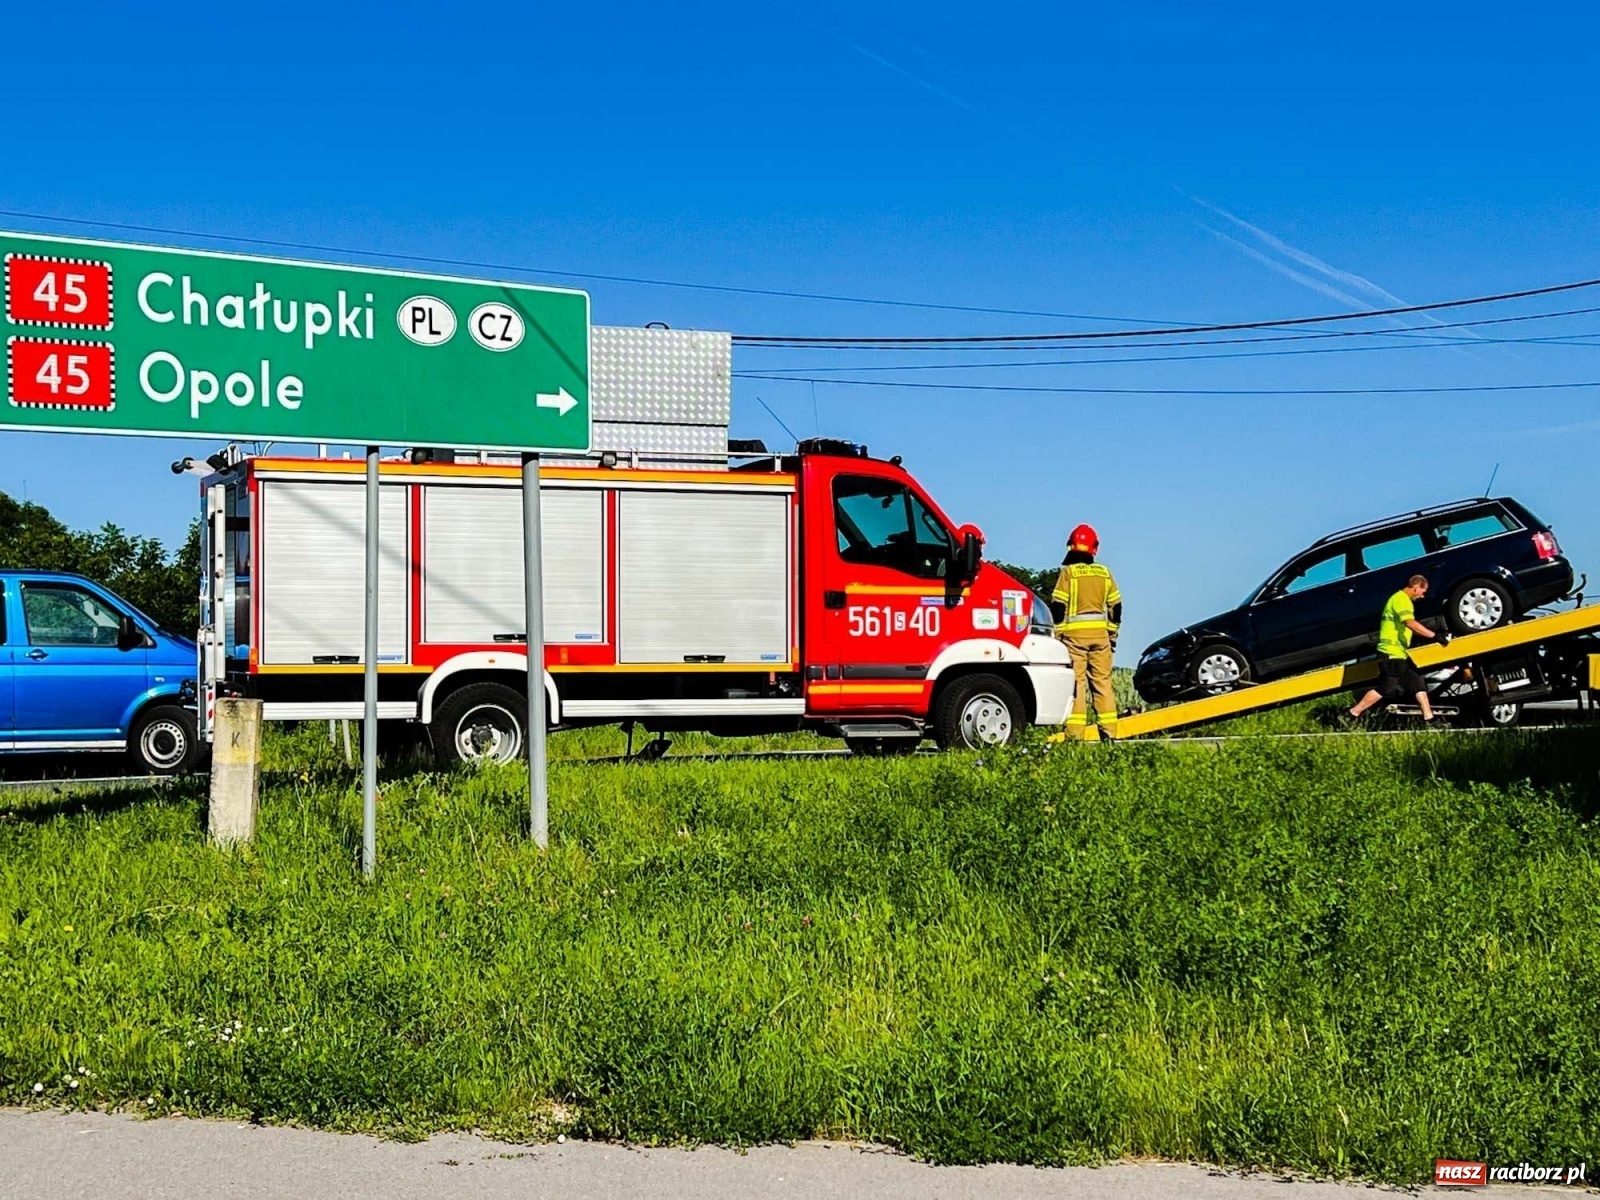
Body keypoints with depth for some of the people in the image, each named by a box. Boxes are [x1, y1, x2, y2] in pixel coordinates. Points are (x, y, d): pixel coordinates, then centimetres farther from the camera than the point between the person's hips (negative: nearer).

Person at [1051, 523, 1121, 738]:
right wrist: (1113, 633, 20)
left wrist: (1058, 634, -2)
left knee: (1075, 682, -3)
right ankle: (1109, 731, 7)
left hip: (1074, 633, -4)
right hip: (1100, 633, 4)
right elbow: (1115, 606, 12)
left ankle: (1075, 732, -8)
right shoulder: (1104, 573, 8)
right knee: (1102, 681, 8)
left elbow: (1058, 606, -9)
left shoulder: (1068, 572, -5)